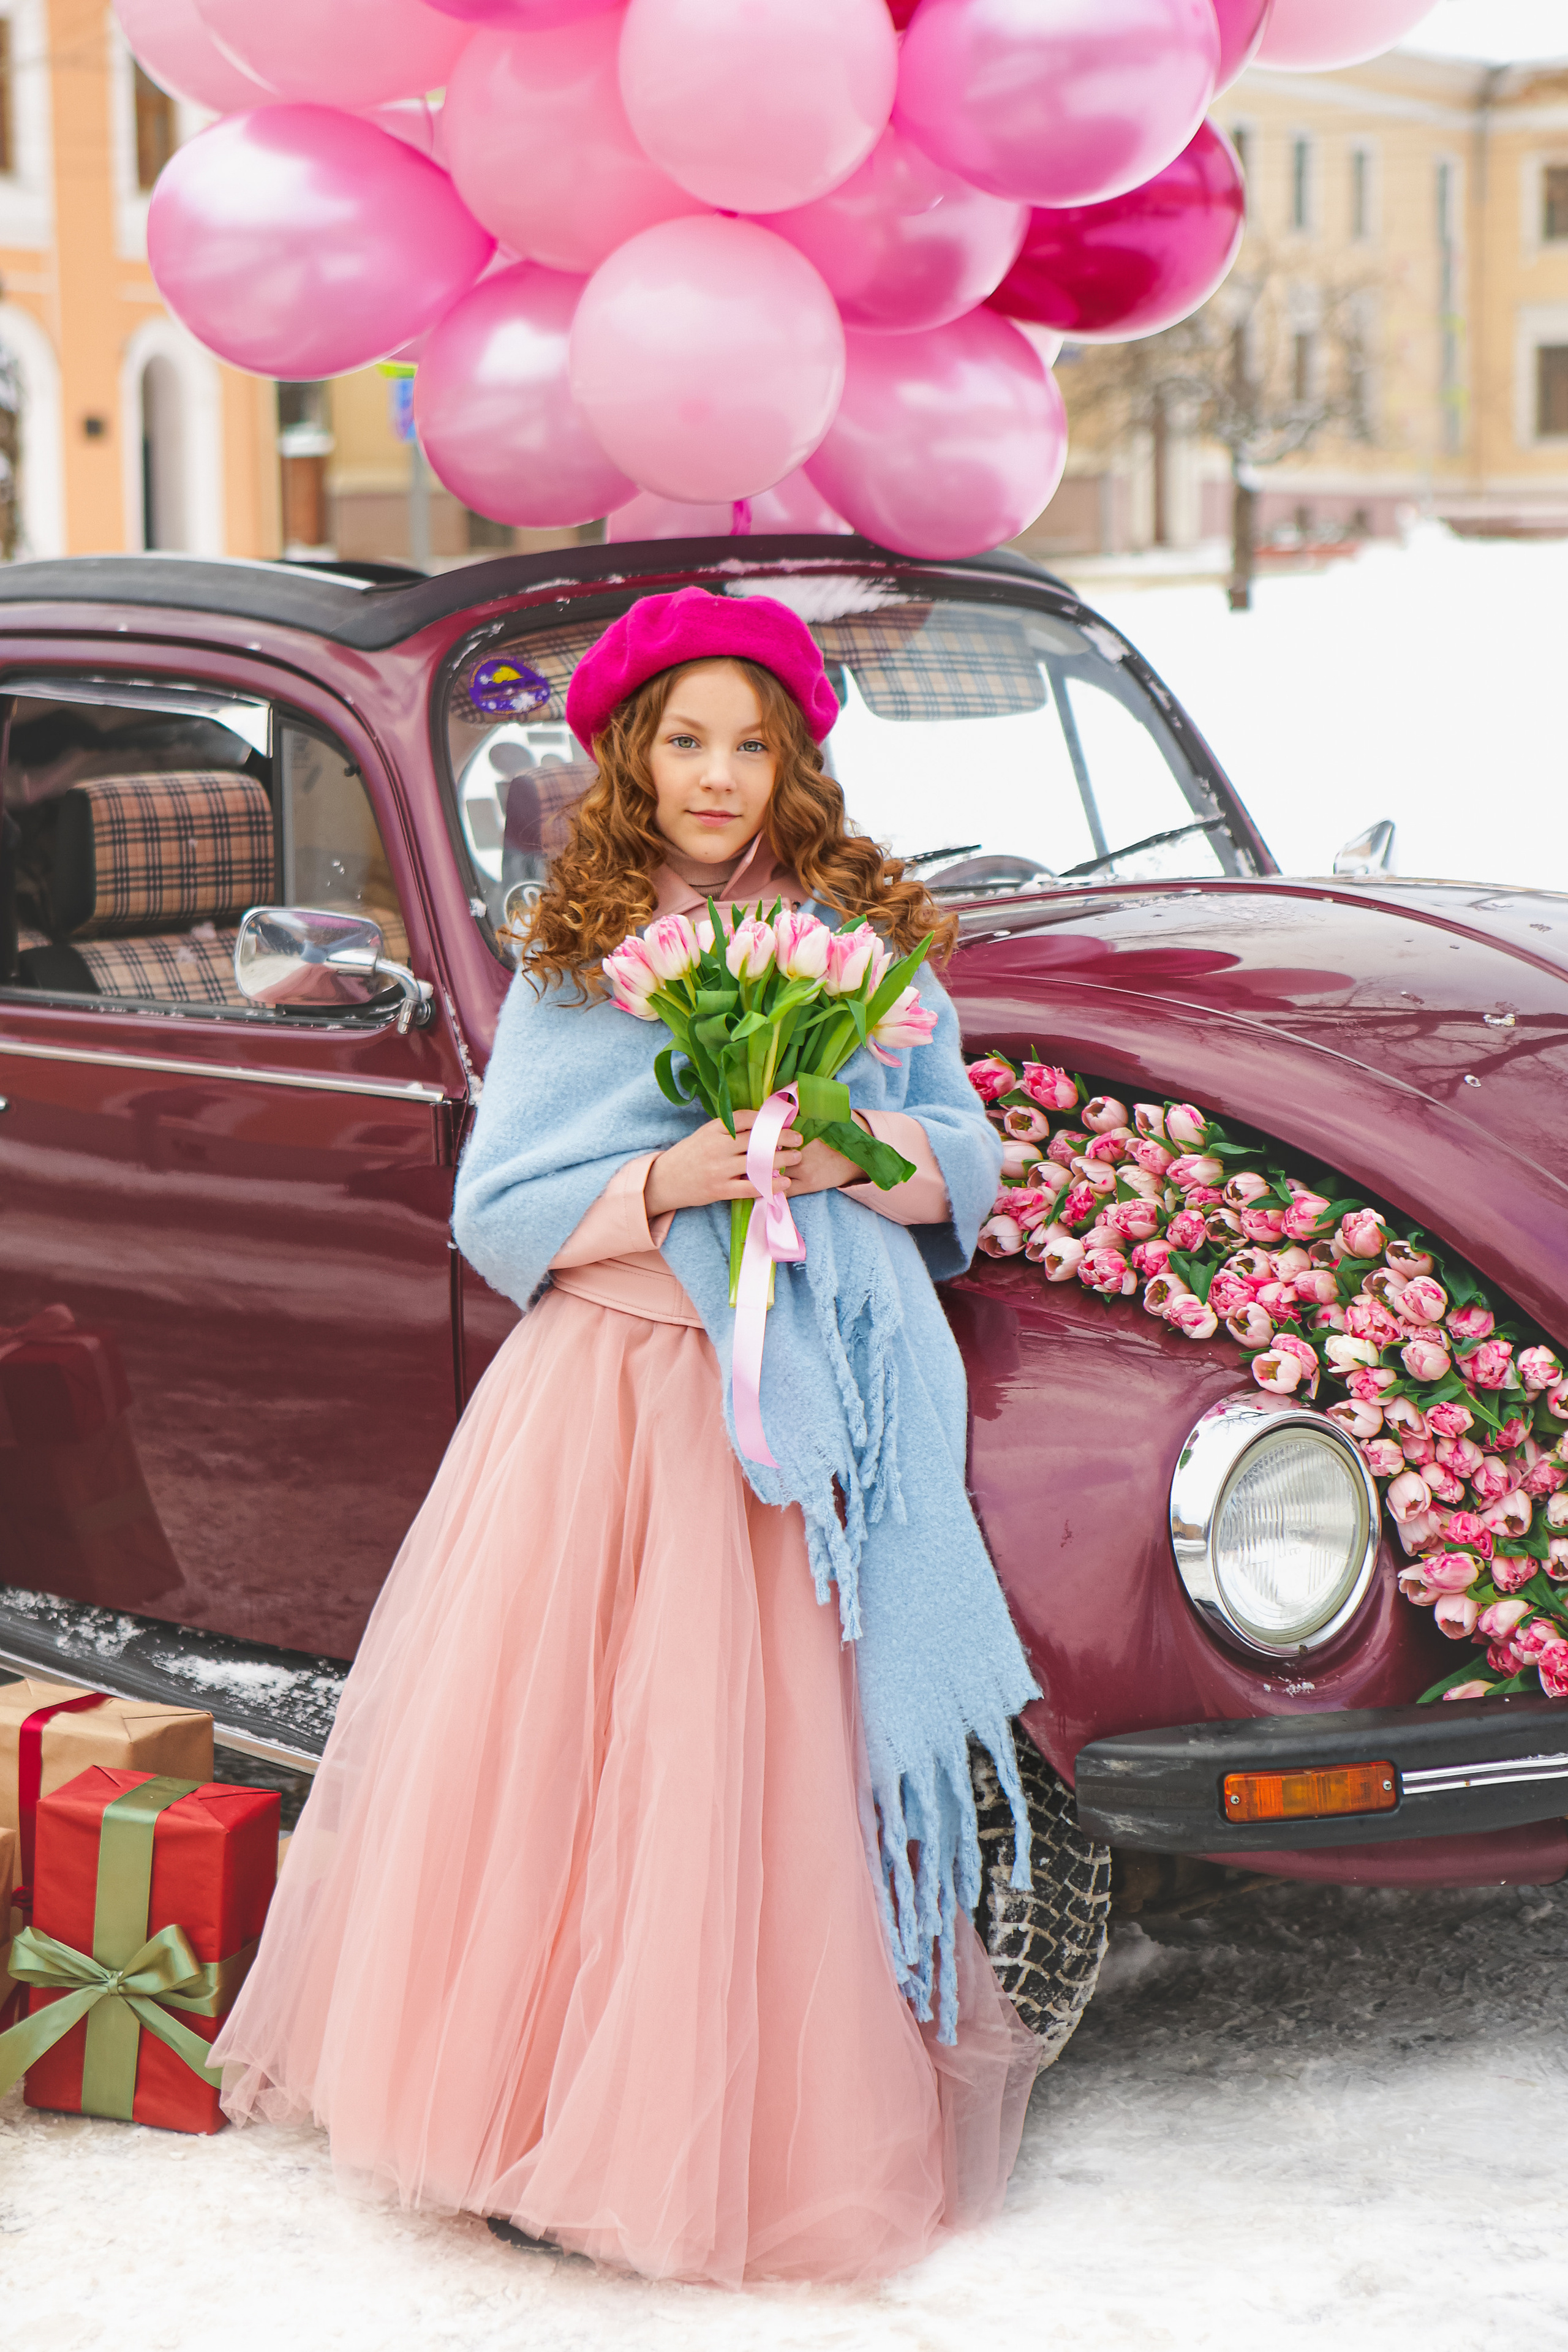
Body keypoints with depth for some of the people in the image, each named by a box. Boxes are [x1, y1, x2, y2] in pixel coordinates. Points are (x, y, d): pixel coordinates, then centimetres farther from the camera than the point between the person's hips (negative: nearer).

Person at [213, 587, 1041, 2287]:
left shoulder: (873, 939, 7)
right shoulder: (568, 965, 5)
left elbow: (971, 1162, 8)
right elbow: (496, 1212, 1)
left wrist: (864, 1151, -12)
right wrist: (666, 1183, -15)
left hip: (808, 1411, 0)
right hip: (601, 1398, 0)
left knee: (769, 1766, -1)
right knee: (547, 1756, -1)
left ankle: (739, 2130, 11)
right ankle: (535, 2117, 12)